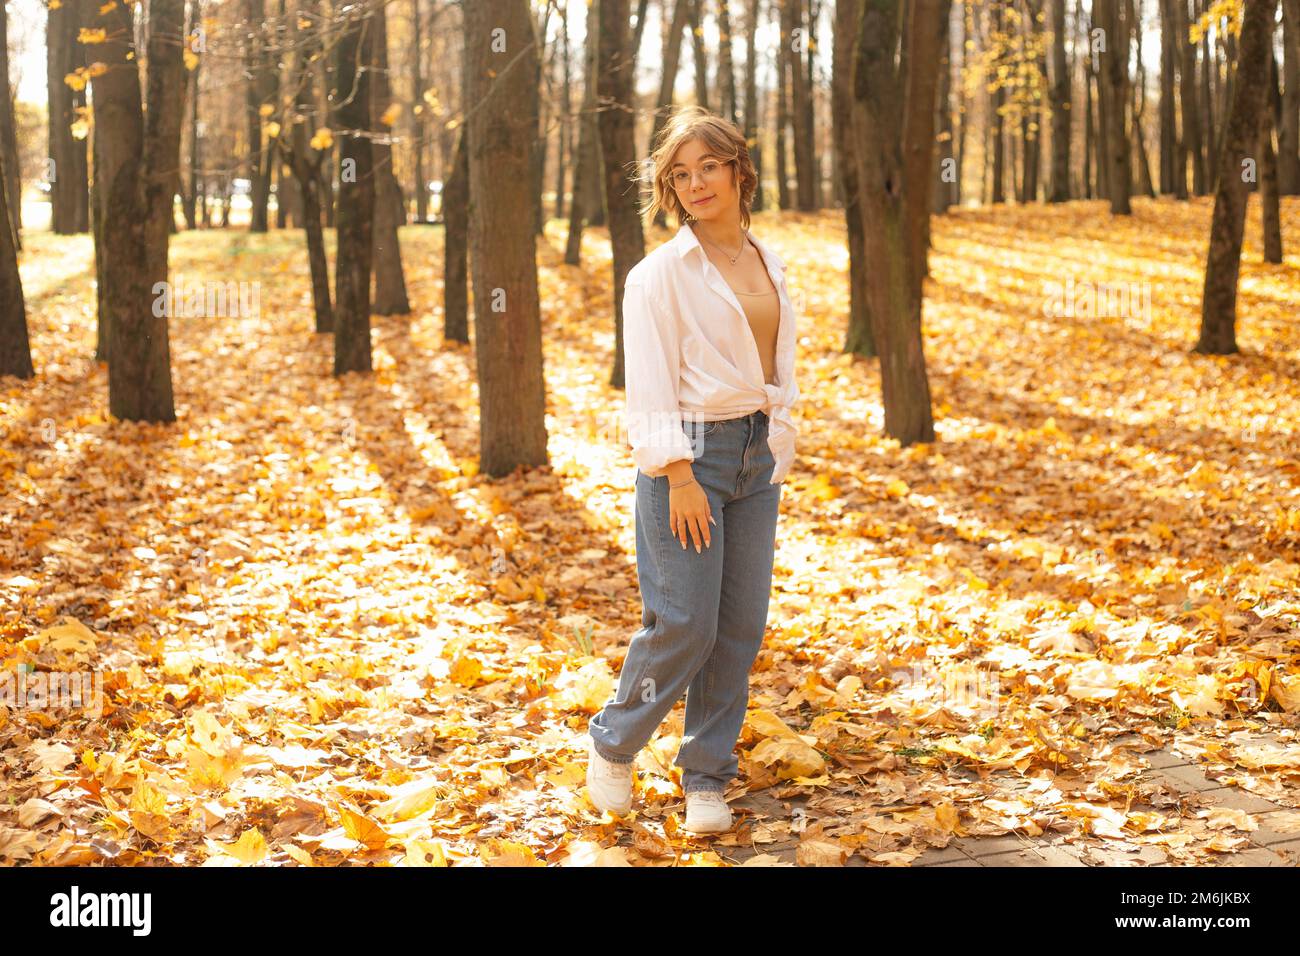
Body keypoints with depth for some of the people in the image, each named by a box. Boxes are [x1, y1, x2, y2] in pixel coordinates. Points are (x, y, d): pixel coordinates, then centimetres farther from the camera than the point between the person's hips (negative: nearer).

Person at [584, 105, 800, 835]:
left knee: (742, 625, 5)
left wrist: (779, 457, 13)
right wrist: (680, 475, -18)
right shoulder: (662, 273, -7)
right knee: (684, 624, -8)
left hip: (757, 455, 6)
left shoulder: (771, 265, 12)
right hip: (691, 453, -6)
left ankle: (708, 778, 17)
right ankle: (613, 744, 16)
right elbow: (650, 385, -11)